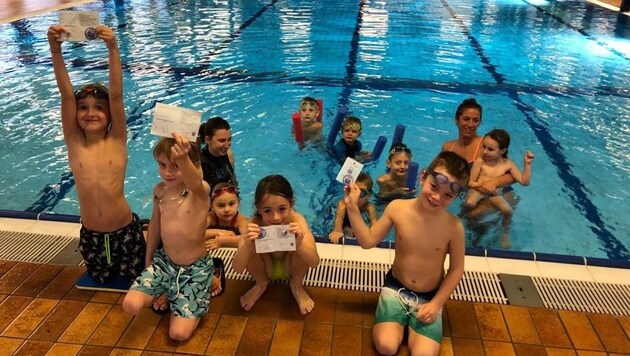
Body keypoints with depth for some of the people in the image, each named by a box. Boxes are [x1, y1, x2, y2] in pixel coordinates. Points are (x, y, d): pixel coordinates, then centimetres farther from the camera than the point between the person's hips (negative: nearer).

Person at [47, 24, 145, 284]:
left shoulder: (116, 141, -11)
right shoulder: (74, 142, -7)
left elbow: (116, 95, -22)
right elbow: (66, 95, -17)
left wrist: (112, 49, -32)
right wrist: (55, 49, -27)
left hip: (125, 229, -2)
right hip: (90, 234, 3)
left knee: (135, 278, 17)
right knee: (101, 280, 22)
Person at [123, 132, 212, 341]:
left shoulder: (200, 192, -23)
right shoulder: (159, 190, -4)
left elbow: (194, 182, -49)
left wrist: (183, 160, -72)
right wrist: (148, 259, 20)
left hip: (195, 268, -5)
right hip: (164, 261, 5)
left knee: (179, 333, -11)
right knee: (131, 305, -16)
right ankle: (167, 293, 15)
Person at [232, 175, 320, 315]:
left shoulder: (297, 220, -31)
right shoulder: (254, 224, -30)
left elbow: (314, 263, -34)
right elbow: (237, 269, -32)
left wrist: (299, 245, -55)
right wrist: (246, 246, -53)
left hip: (289, 267, -1)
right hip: (266, 269, 1)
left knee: (302, 247, -31)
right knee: (250, 248, -29)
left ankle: (297, 286, 1)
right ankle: (261, 285, 5)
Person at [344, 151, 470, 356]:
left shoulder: (454, 227, -19)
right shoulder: (398, 208, -15)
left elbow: (456, 269, -6)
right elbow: (368, 241, -7)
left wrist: (436, 303, -10)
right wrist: (352, 207, -14)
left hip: (429, 297, 0)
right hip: (395, 287, 1)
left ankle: (413, 325, 15)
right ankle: (401, 321, 13)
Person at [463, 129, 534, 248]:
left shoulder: (507, 164, -7)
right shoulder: (480, 161, -14)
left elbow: (524, 181, -7)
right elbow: (471, 182, -10)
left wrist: (527, 164, -14)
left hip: (494, 193, 3)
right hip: (477, 190, -2)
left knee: (508, 210, -16)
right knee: (469, 203, -33)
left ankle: (505, 231, 14)